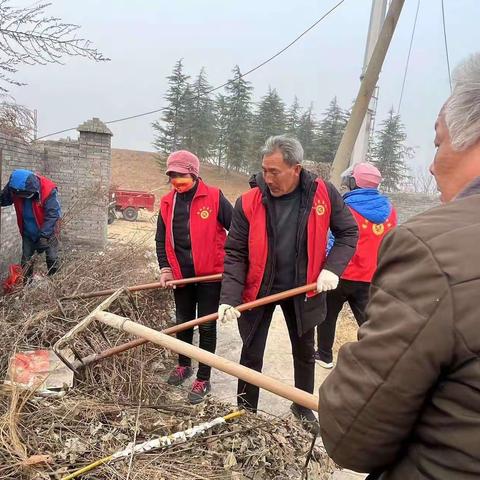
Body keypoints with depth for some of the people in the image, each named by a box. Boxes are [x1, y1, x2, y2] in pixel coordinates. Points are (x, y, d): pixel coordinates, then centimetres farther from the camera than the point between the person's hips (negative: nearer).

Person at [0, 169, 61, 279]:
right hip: (28, 232, 4)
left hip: (48, 230, -4)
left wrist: (44, 236, -33)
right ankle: (26, 282, 26)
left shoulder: (48, 190, -30)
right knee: (26, 260, 9)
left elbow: (52, 215, -29)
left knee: (52, 258, 3)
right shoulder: (14, 187, -17)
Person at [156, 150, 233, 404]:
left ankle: (203, 379, 19)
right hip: (182, 275, 5)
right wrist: (165, 268, 1)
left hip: (211, 274, -4)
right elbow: (161, 239, 11)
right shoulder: (167, 202, 4)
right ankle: (184, 365, 41)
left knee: (206, 326, 5)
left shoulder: (214, 197, -11)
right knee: (183, 322, 19)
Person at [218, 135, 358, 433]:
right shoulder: (248, 202, -15)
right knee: (252, 355, 8)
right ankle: (246, 413, 30)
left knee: (305, 352, 19)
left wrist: (332, 268, -16)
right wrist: (229, 298, -23)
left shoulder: (323, 193, -13)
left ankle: (303, 406, 43)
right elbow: (235, 253, -13)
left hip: (303, 289, 2)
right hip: (259, 289, -1)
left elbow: (349, 233, -2)